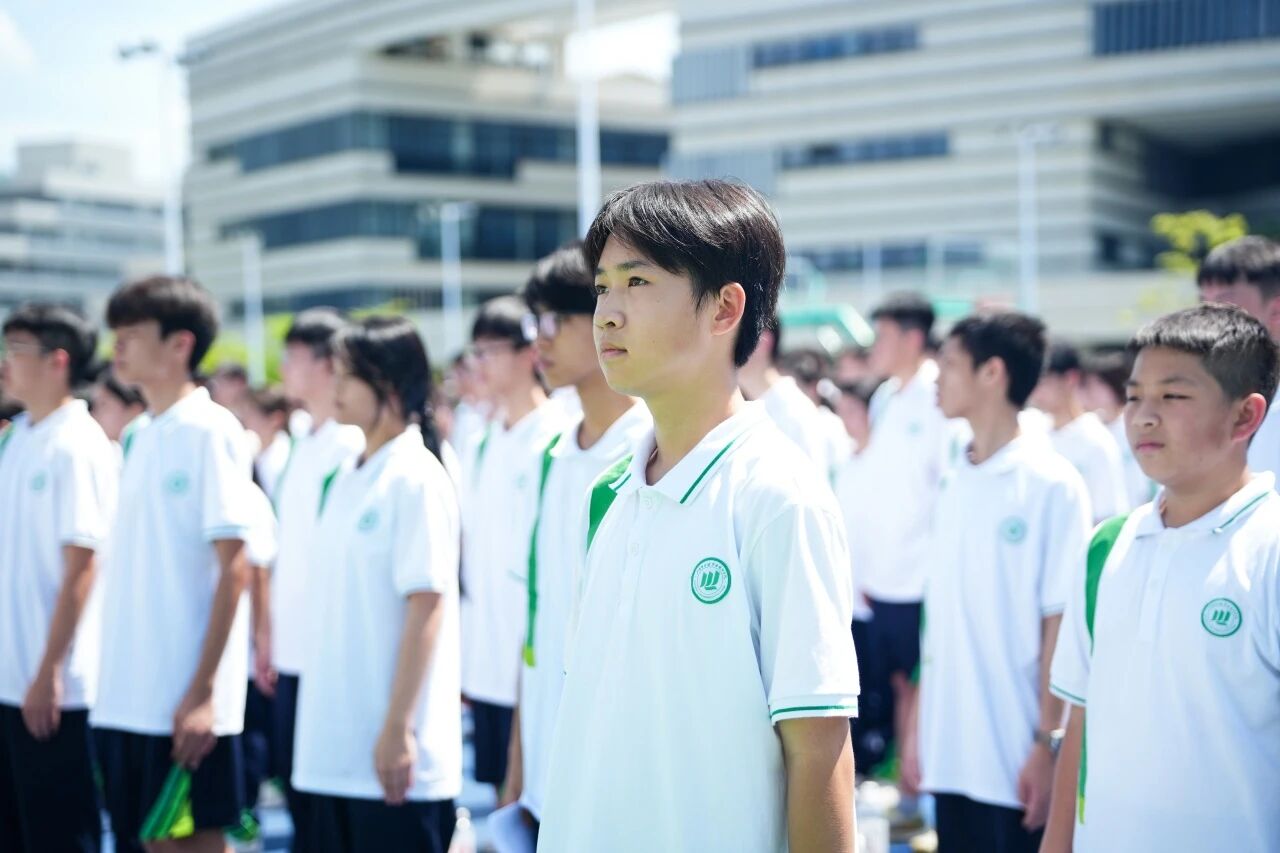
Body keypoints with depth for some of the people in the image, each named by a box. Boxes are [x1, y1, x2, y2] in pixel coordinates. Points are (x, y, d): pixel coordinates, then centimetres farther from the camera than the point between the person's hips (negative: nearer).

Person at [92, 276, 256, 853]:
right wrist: (112, 681, 11)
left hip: (183, 698, -7)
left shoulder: (210, 432, -10)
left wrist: (203, 690, -17)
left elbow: (234, 570, -13)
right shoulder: (137, 436, 11)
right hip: (123, 695, 7)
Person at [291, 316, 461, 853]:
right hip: (334, 745, 8)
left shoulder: (416, 479, -12)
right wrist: (319, 723, 15)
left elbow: (427, 608, -16)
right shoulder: (348, 477, 12)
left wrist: (398, 728, -19)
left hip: (393, 749, -8)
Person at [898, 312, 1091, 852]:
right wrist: (918, 722, 12)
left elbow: (1060, 624, -11)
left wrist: (1048, 744, -13)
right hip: (950, 752, 6)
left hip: (1015, 761, -6)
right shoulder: (955, 483, 9)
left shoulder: (1053, 485, -9)